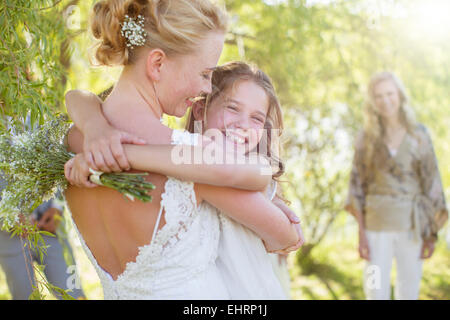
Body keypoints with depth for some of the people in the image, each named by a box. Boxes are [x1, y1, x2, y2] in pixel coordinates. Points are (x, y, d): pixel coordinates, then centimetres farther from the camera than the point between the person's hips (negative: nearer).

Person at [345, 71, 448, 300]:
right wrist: (361, 233, -3)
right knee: (376, 292, 1)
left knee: (409, 292, 8)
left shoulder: (419, 135, 2)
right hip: (377, 225, 0)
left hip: (411, 225, 0)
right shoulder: (366, 138, 2)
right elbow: (358, 186, 2)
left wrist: (431, 233, 0)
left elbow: (431, 184, 3)